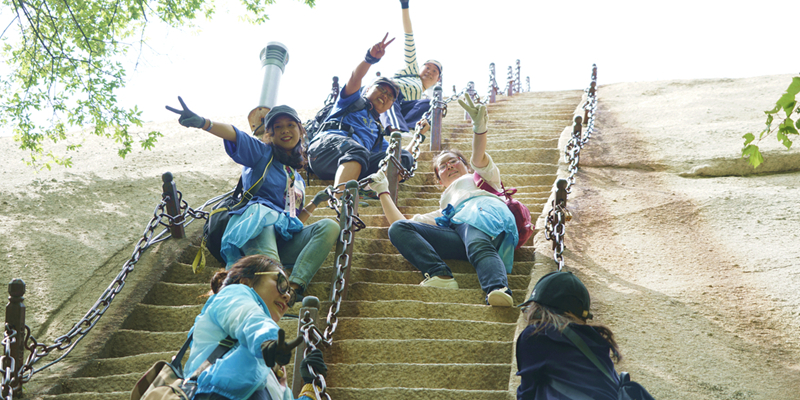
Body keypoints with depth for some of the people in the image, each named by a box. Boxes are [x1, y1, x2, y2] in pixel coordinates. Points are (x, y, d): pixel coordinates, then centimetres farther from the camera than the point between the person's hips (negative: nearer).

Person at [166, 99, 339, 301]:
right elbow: (234, 135, -5)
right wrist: (204, 123, -24)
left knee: (330, 226, -22)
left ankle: (294, 288, -39)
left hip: (285, 241, 5)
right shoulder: (262, 154, 17)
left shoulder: (298, 180, 33)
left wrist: (316, 202, 20)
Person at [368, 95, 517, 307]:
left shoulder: (482, 177, 34)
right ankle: (441, 276, -41)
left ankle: (498, 289, -68)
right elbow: (402, 224, 34)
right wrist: (383, 192, 39)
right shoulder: (443, 212, 43)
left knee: (479, 246, -39)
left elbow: (479, 159, 9)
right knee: (398, 229, -17)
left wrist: (479, 127, -11)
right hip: (457, 230, 4)